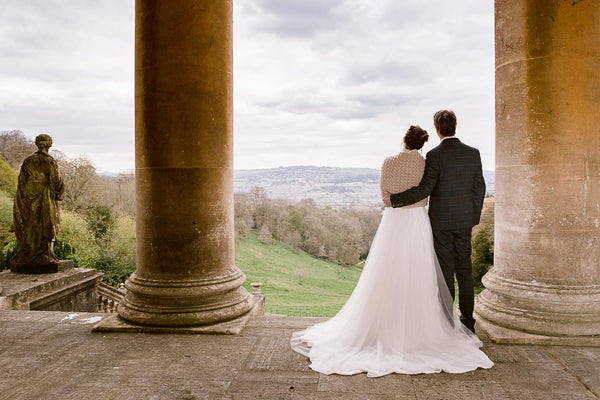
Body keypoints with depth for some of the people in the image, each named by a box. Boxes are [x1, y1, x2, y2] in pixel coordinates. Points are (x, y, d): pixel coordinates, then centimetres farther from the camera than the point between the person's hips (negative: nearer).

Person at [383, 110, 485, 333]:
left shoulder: (435, 155, -13)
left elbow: (424, 189, -18)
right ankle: (467, 320, 20)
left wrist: (394, 200, -9)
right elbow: (479, 188, 6)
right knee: (464, 269, 13)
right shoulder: (473, 153, 2)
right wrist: (474, 218, 16)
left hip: (441, 221, -4)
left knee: (445, 271, 3)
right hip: (464, 220, 4)